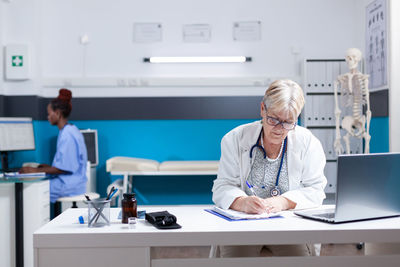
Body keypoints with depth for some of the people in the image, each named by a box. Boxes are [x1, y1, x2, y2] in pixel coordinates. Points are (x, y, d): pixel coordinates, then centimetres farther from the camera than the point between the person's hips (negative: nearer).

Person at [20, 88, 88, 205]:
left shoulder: (67, 135, -16)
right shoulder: (71, 131, 15)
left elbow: (64, 167, -18)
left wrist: (37, 170, -12)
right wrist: (48, 167, 15)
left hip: (69, 186, -9)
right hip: (70, 182, 9)